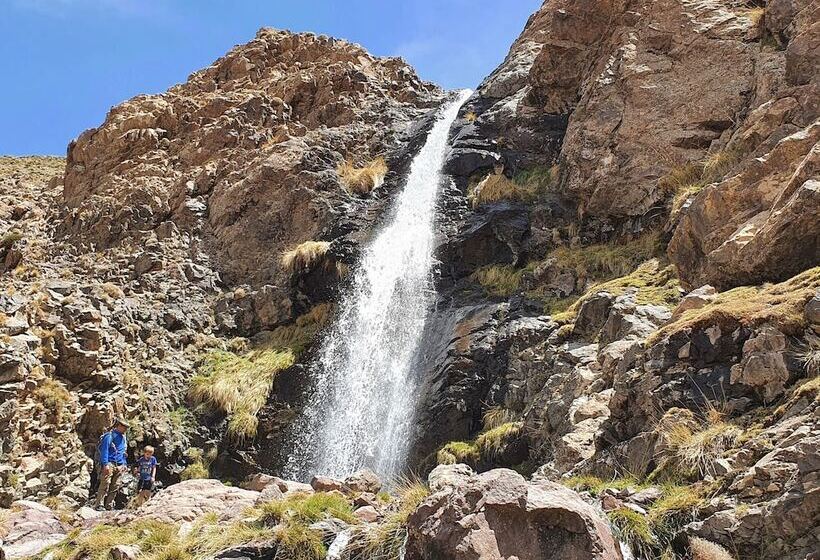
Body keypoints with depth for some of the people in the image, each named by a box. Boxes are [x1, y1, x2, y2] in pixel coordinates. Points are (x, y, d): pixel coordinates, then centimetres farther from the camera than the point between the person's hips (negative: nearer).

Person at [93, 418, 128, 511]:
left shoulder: (123, 438, 20)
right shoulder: (109, 436, -5)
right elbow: (104, 450, -12)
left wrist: (124, 464, 20)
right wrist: (105, 464, -20)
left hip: (119, 466, 8)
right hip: (109, 464, -8)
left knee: (115, 487, 4)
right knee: (105, 484, -14)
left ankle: (109, 505, 9)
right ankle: (99, 505, -13)